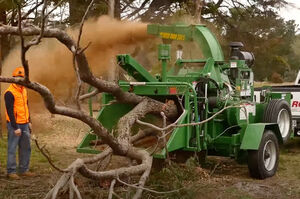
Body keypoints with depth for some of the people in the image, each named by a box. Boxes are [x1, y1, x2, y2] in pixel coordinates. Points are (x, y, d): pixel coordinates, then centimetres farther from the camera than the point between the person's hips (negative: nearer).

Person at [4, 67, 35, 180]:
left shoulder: (23, 90, 11)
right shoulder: (10, 93, -14)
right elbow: (10, 111, -16)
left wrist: (28, 121, 17)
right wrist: (15, 128, -17)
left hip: (24, 124, 8)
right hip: (14, 125, -8)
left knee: (26, 148, 12)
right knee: (12, 149, -1)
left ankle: (24, 170, 21)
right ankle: (11, 172, 7)